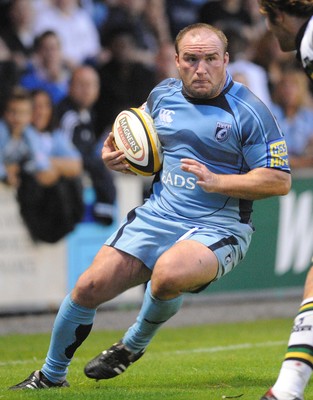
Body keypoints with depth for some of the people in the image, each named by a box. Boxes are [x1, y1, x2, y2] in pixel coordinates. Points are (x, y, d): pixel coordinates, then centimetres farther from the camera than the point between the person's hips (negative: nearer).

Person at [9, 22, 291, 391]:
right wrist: (111, 152, 6)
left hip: (218, 225, -5)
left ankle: (135, 344, -2)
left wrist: (216, 181, -21)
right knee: (90, 286, -6)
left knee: (169, 274, -36)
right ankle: (51, 376, 17)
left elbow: (280, 180, -12)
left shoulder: (249, 112, -11)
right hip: (158, 214, 5)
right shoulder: (163, 95, 6)